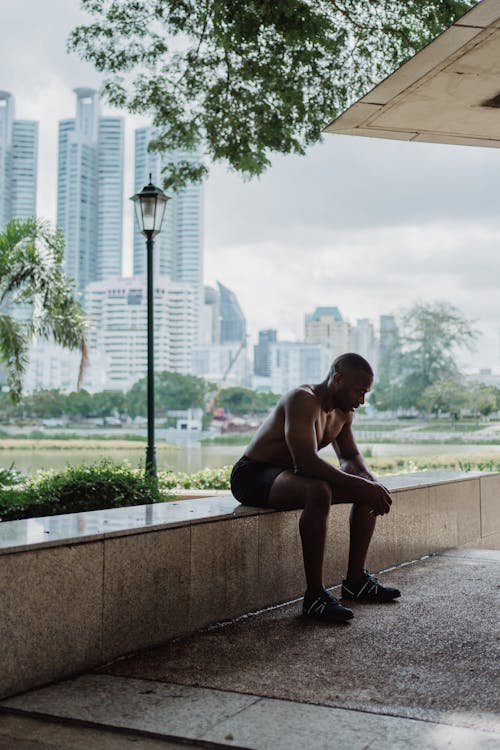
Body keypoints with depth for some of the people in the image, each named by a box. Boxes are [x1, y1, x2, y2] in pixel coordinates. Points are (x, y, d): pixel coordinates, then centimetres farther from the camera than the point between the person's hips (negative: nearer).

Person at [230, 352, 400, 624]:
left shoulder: (343, 412, 6)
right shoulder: (302, 400, -24)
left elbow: (351, 458, 14)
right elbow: (307, 461, -35)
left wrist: (373, 484, -8)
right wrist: (362, 485, -33)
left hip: (287, 474, 10)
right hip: (252, 475, -10)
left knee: (368, 492, 5)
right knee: (319, 492, -38)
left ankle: (355, 580, 10)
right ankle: (314, 595, -31)